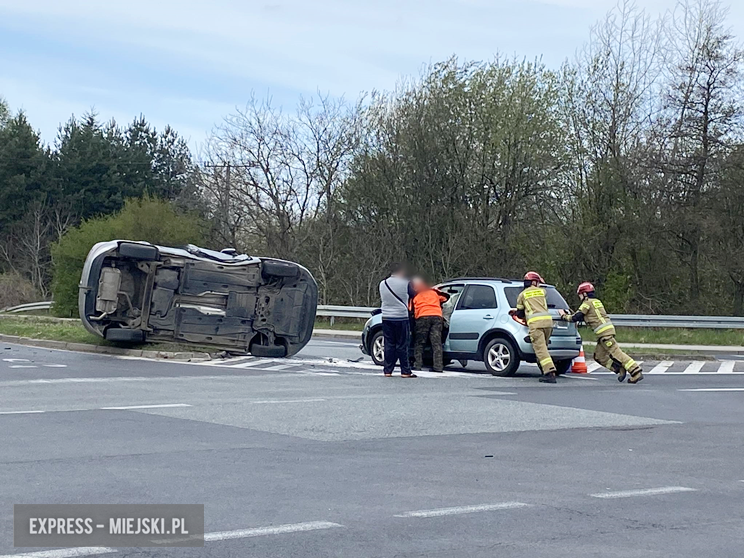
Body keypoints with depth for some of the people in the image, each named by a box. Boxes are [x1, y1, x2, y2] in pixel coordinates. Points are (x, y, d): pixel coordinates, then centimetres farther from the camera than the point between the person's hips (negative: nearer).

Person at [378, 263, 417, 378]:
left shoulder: (383, 283, 5)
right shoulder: (406, 283, -9)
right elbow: (414, 294, 4)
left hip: (386, 317, 4)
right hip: (401, 318, -4)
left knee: (389, 345, 9)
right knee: (402, 346, 1)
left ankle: (387, 370, 9)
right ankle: (405, 371, 3)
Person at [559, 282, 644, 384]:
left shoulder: (587, 303, -3)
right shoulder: (597, 301, 24)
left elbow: (576, 318, -3)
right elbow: (584, 317, 31)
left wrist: (564, 316, 13)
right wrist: (570, 314, 31)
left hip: (604, 331, -9)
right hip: (608, 329, 9)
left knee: (616, 352, -13)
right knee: (599, 356, 11)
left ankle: (636, 372, -20)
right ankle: (619, 369, 2)